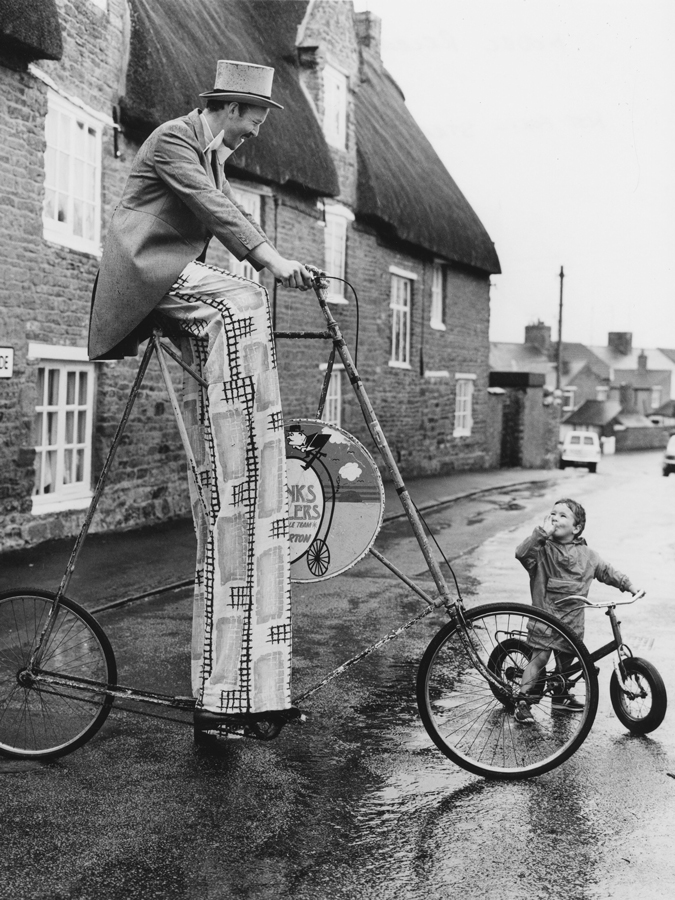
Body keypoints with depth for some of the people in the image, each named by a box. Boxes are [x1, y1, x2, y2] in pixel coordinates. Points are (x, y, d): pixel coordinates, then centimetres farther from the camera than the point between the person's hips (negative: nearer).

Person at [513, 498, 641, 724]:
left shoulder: (586, 554, 5)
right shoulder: (542, 548, -8)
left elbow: (606, 571, 18)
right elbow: (521, 553, -27)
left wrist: (627, 584, 12)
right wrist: (543, 532, -30)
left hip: (572, 620, 4)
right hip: (546, 615, -4)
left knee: (565, 660, 17)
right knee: (540, 657, -10)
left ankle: (561, 696, 37)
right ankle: (523, 701, -1)